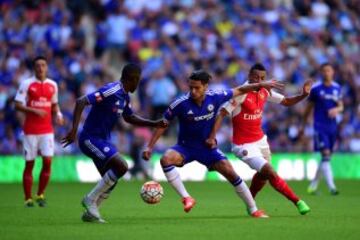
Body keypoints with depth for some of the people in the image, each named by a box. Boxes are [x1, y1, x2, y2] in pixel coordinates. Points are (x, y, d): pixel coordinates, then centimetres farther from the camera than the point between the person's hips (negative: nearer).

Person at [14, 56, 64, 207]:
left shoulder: (52, 85, 9)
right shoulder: (26, 84, -3)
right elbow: (18, 105, -7)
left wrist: (58, 115, 1)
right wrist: (34, 111, -19)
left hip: (47, 130, 3)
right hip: (30, 130, -3)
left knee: (47, 162, -8)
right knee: (29, 163, 1)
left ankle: (40, 195, 9)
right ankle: (28, 198, 8)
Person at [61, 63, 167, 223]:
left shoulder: (124, 96, 9)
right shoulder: (111, 91, -20)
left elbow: (130, 118, 25)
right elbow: (81, 102, -26)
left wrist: (154, 124, 16)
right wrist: (74, 130, -33)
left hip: (101, 140, 10)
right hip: (91, 139, -10)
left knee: (111, 181, 9)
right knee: (121, 166, -21)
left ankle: (90, 213, 19)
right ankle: (91, 199, -10)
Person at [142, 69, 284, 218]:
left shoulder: (215, 98, -15)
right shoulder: (181, 104, -21)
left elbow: (238, 91, 0)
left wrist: (262, 85, 2)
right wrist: (150, 147, -13)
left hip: (207, 147, 1)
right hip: (185, 147, -1)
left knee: (230, 173, -11)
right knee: (166, 159, -32)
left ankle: (253, 210, 4)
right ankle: (186, 198, -25)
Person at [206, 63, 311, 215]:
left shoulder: (264, 92, 1)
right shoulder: (241, 93, -20)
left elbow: (286, 102, 12)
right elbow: (222, 114, -19)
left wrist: (303, 95, -6)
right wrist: (212, 137, -28)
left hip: (260, 140, 8)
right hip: (244, 145, -8)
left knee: (262, 175, 21)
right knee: (271, 174, -16)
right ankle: (298, 202, -6)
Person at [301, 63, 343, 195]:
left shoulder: (337, 88, 8)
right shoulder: (315, 89, -3)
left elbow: (341, 106, 14)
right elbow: (309, 108, 5)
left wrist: (336, 109, -11)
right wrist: (303, 126, 10)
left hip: (332, 127, 5)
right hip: (320, 126, -5)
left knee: (327, 157, 9)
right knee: (325, 155, -16)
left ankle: (314, 184, 23)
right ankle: (331, 186, -20)